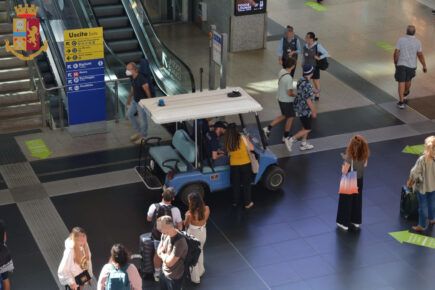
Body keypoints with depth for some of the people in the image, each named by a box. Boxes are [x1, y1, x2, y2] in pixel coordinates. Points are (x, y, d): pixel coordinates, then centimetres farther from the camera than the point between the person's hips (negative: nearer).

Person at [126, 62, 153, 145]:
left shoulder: (141, 79, -30)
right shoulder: (132, 78, -4)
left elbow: (148, 92, -22)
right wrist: (129, 98, 24)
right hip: (135, 100, 9)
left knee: (143, 119, 6)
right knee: (129, 114, 19)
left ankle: (143, 136, 25)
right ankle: (139, 131, 34)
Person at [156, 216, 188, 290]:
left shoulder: (179, 241, -35)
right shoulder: (165, 234, -10)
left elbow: (169, 262, -29)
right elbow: (159, 251, 3)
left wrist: (162, 254, -11)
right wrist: (165, 256, -18)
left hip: (174, 277, -8)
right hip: (164, 271, 8)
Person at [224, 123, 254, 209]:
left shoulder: (227, 141, -8)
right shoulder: (242, 138, -15)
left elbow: (228, 151, 5)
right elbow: (251, 148, -5)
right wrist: (247, 141, 12)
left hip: (233, 165, 2)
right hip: (245, 164, -2)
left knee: (235, 184, 19)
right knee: (246, 184, 12)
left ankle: (235, 202, 31)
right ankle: (247, 203, 18)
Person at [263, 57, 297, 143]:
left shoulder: (281, 71, -6)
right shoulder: (289, 78, -31)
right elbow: (289, 93, -25)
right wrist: (296, 95, -7)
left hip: (280, 98, 8)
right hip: (287, 101, -8)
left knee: (284, 116, 25)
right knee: (290, 117, 13)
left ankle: (268, 128, 24)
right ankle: (286, 136, 26)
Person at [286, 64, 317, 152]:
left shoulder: (301, 80, -1)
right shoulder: (307, 85, -29)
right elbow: (308, 100, -25)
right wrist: (313, 111, -12)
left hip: (299, 107, 9)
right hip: (304, 110, -9)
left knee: (305, 127, 22)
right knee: (307, 129, 5)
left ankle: (304, 144, 34)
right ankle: (290, 140, 5)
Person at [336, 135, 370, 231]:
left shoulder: (350, 157, -32)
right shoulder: (364, 155, -14)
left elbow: (344, 171, -25)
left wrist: (343, 165, -6)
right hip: (359, 180, 5)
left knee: (346, 202, 12)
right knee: (357, 200, 22)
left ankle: (344, 223, 24)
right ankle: (356, 221, 36)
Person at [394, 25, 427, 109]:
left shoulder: (401, 40, -11)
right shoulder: (417, 42, -9)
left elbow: (396, 53, -8)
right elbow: (420, 55, -7)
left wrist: (395, 63, 7)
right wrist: (424, 66, 3)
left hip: (401, 64, -2)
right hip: (411, 65, 2)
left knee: (401, 83, 0)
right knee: (408, 80, 25)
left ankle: (401, 102, -8)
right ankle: (404, 95, 46)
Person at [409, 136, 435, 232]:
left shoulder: (422, 159, -30)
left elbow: (415, 173, -24)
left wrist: (413, 179, -3)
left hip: (423, 186, -4)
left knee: (423, 206, 10)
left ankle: (422, 225, 21)